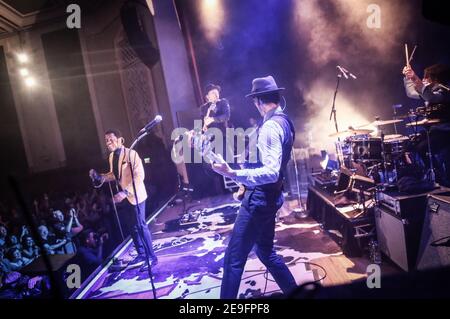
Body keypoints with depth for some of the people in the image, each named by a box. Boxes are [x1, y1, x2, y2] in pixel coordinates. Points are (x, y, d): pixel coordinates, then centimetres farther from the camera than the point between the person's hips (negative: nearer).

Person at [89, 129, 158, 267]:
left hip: (134, 195, -7)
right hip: (123, 196, 7)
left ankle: (151, 256, 8)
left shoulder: (131, 154, -17)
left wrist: (125, 192, -31)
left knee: (141, 226, -4)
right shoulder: (111, 156, 7)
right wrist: (99, 177, 1)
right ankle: (141, 254, 29)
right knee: (133, 227, 15)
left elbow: (139, 176, -23)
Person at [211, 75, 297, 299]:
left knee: (234, 257, -1)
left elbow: (271, 172, -30)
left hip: (260, 198, -10)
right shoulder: (285, 122, 10)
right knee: (265, 251, 24)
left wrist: (232, 174, -38)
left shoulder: (270, 126, -20)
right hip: (270, 195, 10)